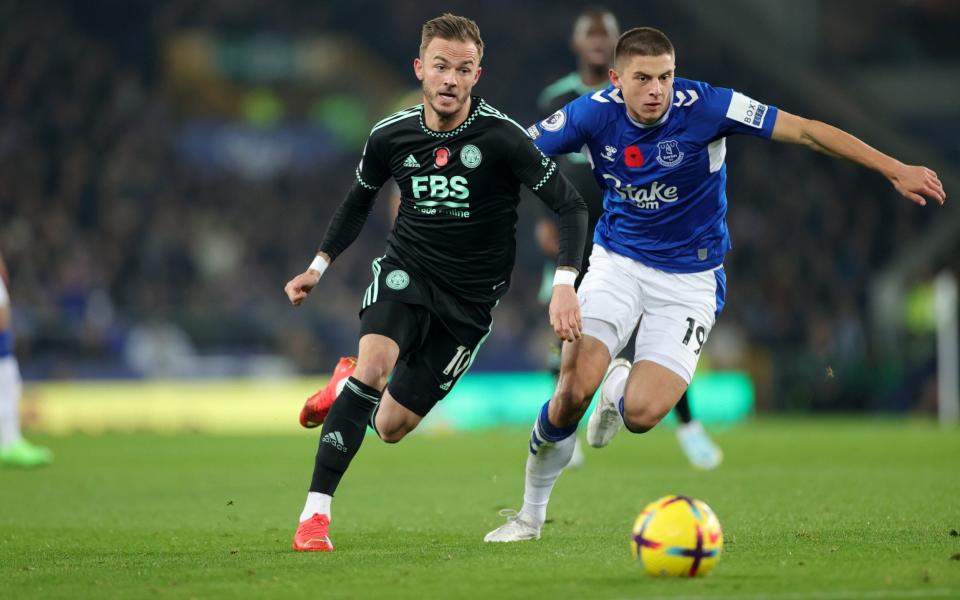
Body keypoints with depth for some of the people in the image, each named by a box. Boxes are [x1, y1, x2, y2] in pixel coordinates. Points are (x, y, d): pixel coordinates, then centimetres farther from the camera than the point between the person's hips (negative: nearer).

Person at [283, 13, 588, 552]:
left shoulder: (501, 137, -18)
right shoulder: (392, 135, -6)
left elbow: (570, 206, -15)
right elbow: (361, 200, 15)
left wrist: (565, 284, -27)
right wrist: (319, 266, 10)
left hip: (470, 299, -1)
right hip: (407, 270, 1)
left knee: (390, 427, 1)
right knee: (375, 362, -29)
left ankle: (347, 386, 39)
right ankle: (315, 514, -22)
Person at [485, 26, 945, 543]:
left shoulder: (703, 107, -19)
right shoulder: (594, 114, -13)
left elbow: (805, 131, -18)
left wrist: (895, 170, -22)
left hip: (689, 277, -1)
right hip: (618, 262, 1)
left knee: (642, 413, -21)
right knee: (575, 388, -21)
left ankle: (618, 389, 21)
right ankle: (530, 514, 4)